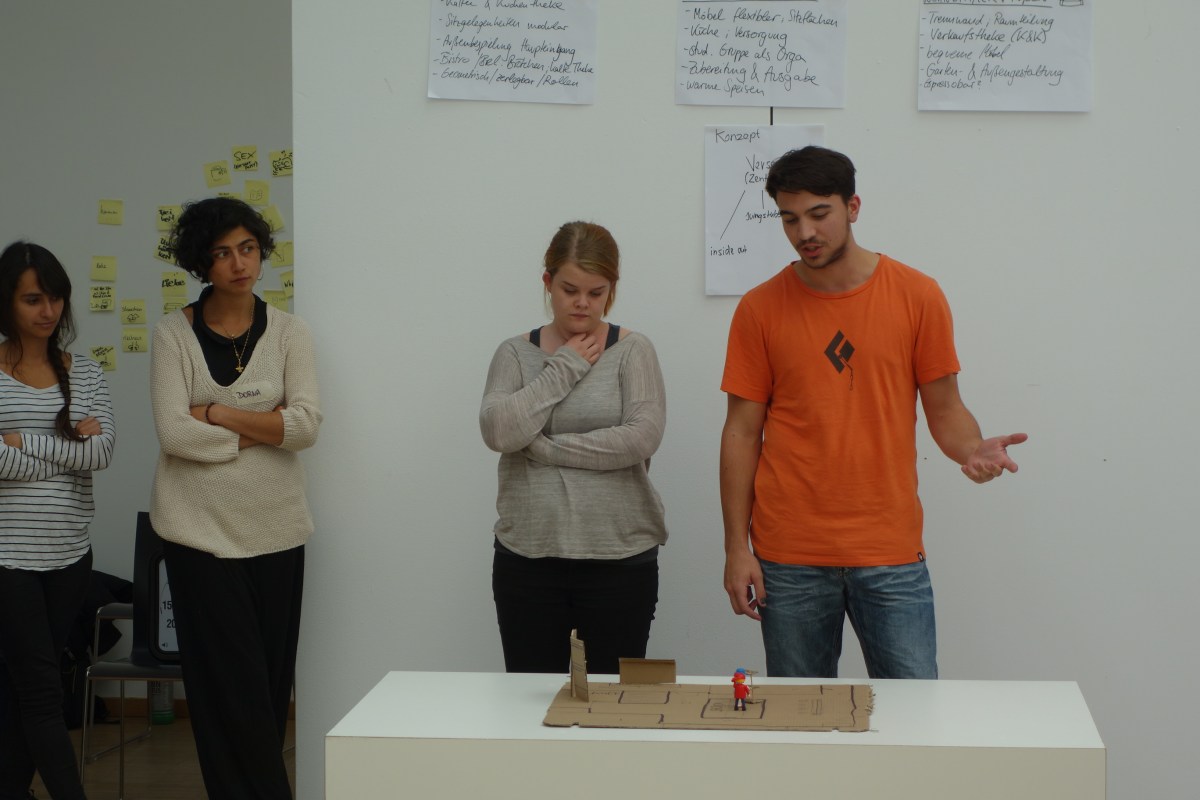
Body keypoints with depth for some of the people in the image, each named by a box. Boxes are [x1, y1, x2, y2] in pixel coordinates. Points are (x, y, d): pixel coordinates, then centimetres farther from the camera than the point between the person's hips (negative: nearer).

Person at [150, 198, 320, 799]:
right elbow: (173, 433, -11)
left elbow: (306, 425, -9)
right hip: (200, 530, -2)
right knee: (232, 686, -2)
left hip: (276, 529, 2)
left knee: (272, 680, 4)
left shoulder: (288, 332, 4)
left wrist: (214, 414, -10)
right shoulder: (174, 333, 0)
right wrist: (256, 432, -8)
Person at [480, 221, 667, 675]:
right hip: (528, 557, 2)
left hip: (619, 558, -2)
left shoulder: (632, 351, 1)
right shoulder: (516, 353, 6)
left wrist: (544, 447, -11)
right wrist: (563, 369, -9)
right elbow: (497, 431, -10)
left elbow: (642, 437, -14)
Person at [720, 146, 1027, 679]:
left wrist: (973, 449, -16)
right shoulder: (760, 309, 2)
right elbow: (742, 431, 4)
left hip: (891, 555, 0)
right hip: (789, 559, 0)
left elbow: (945, 409, 7)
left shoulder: (917, 296, 1)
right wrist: (736, 547, -1)